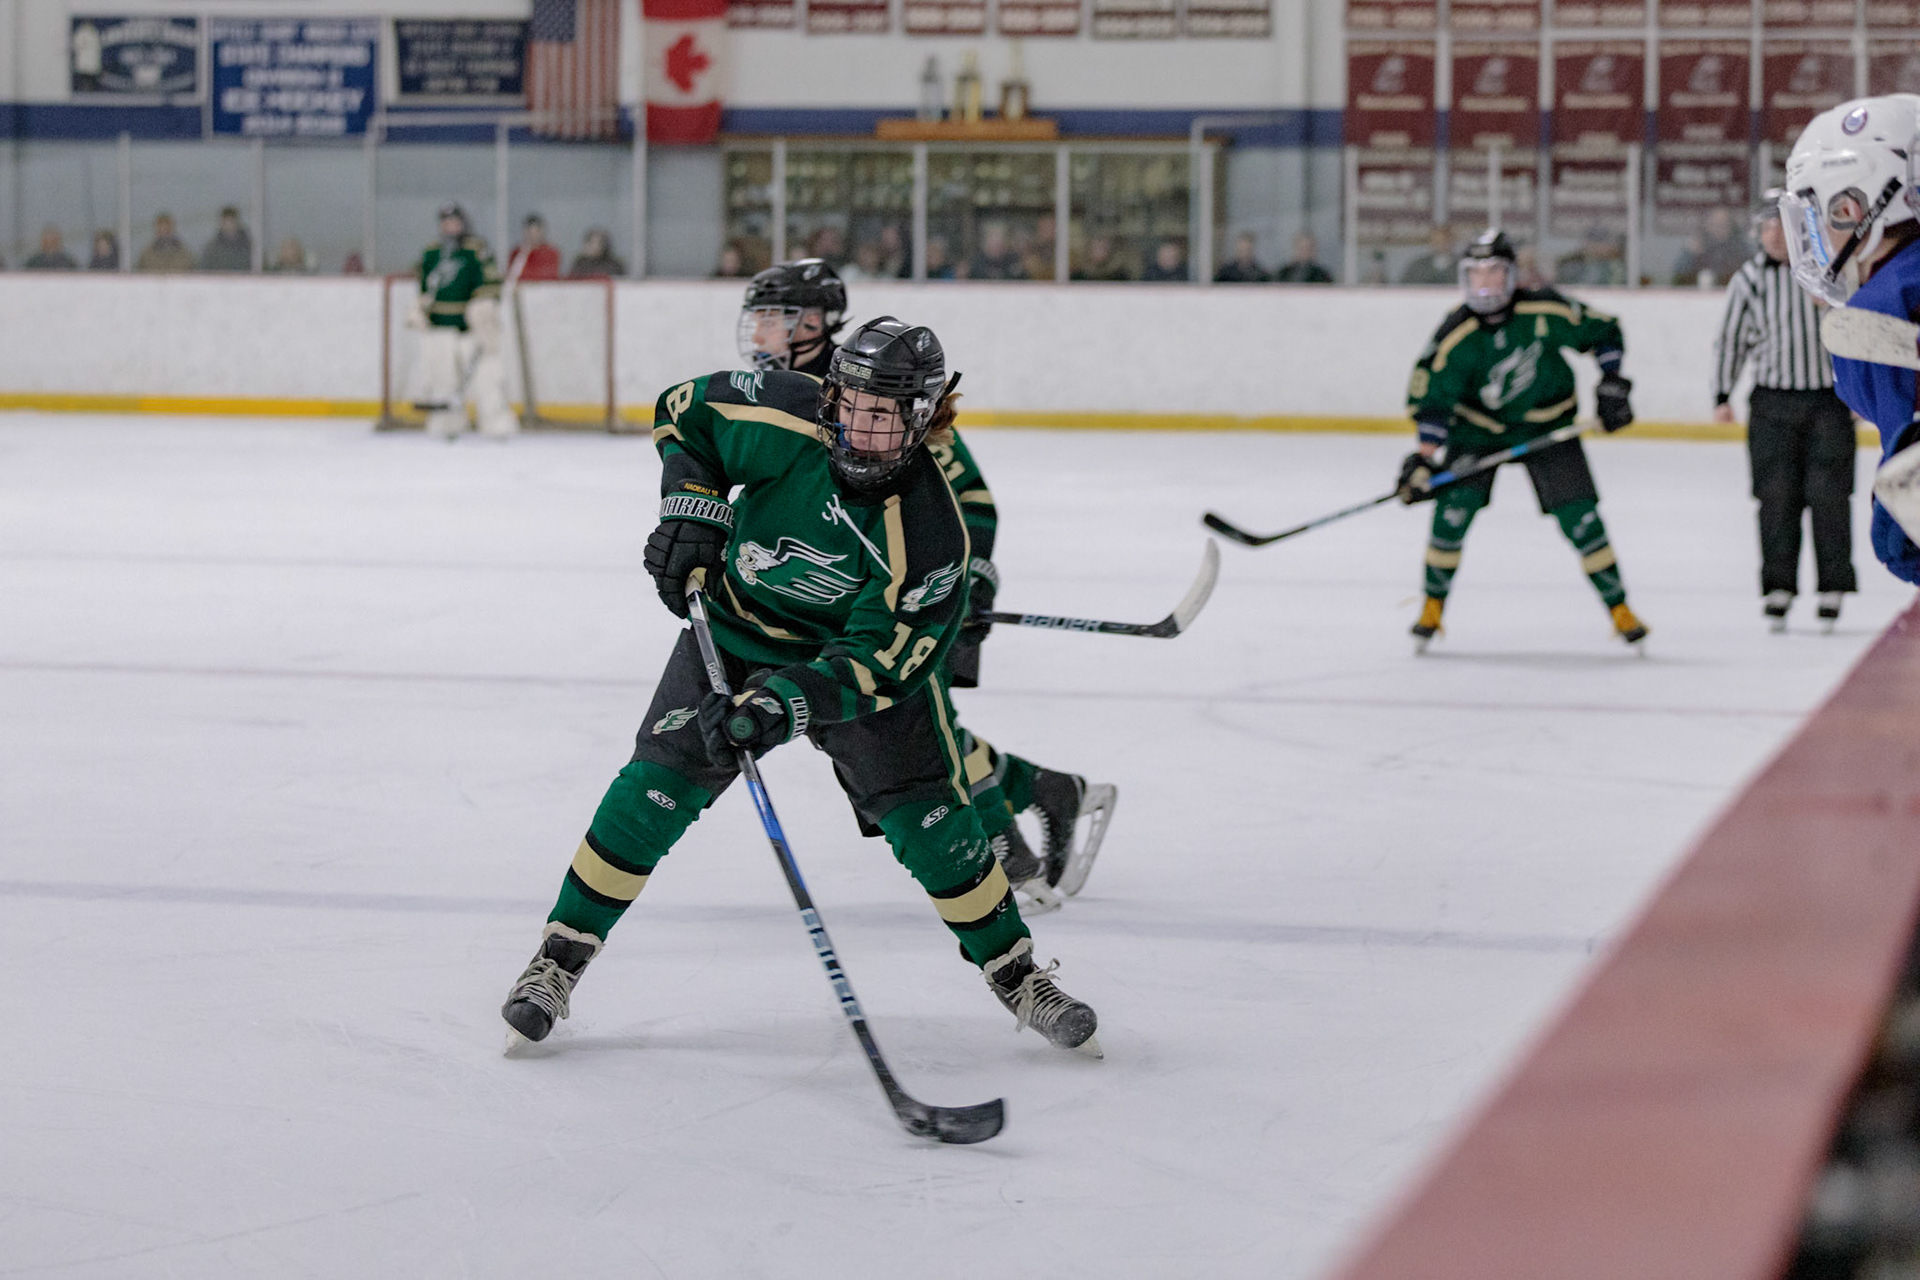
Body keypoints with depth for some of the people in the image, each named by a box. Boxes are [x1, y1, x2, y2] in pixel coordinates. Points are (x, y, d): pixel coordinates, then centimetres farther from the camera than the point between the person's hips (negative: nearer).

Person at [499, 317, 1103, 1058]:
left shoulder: (929, 538, -31)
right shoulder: (784, 419, -26)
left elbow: (872, 661, -29)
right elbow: (685, 411, -6)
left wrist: (788, 701, -42)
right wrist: (691, 506, -16)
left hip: (866, 646, -1)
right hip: (735, 627, 1)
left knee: (927, 819, -9)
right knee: (657, 788, -12)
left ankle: (1017, 975, 12)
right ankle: (557, 963, 0)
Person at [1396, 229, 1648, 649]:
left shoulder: (1546, 312, -20)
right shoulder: (1455, 335, -19)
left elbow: (1603, 332, -4)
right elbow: (1433, 397, -15)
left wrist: (1611, 385, -9)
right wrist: (1425, 457, -23)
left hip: (1547, 424, 0)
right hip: (1477, 427, 0)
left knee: (1578, 513, -7)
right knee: (1455, 505, -15)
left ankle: (1619, 608, 5)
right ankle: (1433, 607, 2)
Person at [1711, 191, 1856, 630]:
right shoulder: (1749, 279, 4)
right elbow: (1729, 340, 11)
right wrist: (1723, 396, 4)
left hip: (1829, 400, -1)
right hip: (1773, 401, 1)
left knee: (1828, 494, -2)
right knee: (1777, 495, -1)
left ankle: (1834, 586, 8)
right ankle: (1778, 586, 6)